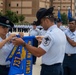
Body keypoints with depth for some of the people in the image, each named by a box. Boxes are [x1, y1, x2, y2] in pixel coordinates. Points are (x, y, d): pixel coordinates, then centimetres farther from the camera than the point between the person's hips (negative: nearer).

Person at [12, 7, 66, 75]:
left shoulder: (50, 34, -22)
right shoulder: (61, 32, 6)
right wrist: (43, 42, 19)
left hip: (49, 69, -9)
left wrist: (23, 43, -20)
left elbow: (38, 53, -26)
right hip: (59, 68, 9)